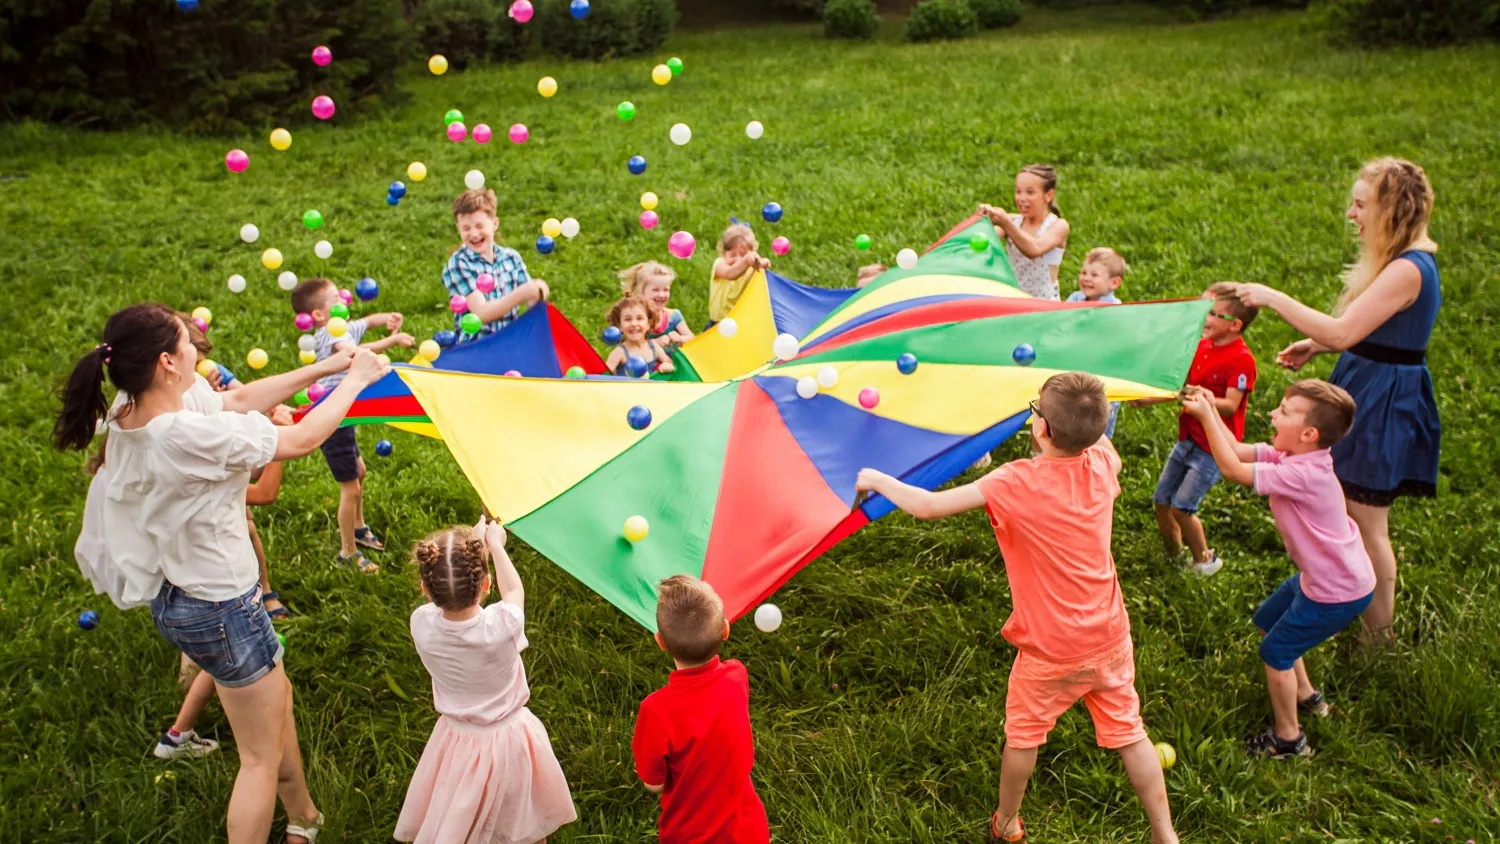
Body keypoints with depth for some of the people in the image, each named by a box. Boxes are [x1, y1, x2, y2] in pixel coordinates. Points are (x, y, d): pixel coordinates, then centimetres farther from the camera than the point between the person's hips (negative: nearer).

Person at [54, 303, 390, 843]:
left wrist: (327, 367, 5)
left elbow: (243, 398, 4)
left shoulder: (127, 420, -5)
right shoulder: (188, 434, -32)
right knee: (262, 757, 8)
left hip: (177, 596, 10)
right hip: (222, 609, -10)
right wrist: (356, 380, -5)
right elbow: (303, 439, -21)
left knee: (277, 699, 29)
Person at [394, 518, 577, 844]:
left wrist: (473, 542, 6)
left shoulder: (421, 624, -28)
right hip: (510, 739, -1)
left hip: (458, 741, 2)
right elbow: (514, 591, -8)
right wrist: (495, 544, 7)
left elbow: (447, 592, -3)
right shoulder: (503, 625, -33)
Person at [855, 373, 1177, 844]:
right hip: (1108, 638, 4)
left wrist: (878, 481, -9)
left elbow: (928, 506, -24)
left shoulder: (1016, 483, -26)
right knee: (1129, 734, 18)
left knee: (1022, 736, 19)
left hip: (1051, 650, -4)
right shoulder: (1102, 464, -10)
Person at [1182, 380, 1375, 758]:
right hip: (1320, 575, 9)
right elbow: (1239, 451, -3)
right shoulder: (1290, 455, -6)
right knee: (1268, 621, 25)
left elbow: (1232, 468, -33)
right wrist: (1210, 410, -14)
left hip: (1338, 591, -9)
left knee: (1275, 652, 3)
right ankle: (1306, 696, 44)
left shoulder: (1303, 475, -33)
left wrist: (1205, 416, -29)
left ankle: (1288, 739, 20)